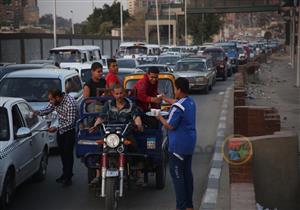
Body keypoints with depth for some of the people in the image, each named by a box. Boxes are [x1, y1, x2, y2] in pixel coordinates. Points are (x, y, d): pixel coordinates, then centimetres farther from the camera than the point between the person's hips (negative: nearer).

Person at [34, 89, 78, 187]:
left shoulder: (70, 103, -30)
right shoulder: (55, 101, -6)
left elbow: (70, 123, -29)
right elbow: (47, 110, 9)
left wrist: (57, 128, -32)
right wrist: (36, 112, -8)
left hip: (70, 130, -7)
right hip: (60, 129, 8)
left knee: (68, 152, -5)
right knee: (62, 152, 13)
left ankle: (68, 177, 4)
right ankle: (65, 174, 26)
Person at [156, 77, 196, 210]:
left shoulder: (177, 107, -22)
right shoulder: (191, 101, 6)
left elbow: (170, 126, -19)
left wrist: (160, 118, -3)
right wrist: (164, 98, 36)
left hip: (178, 145, -9)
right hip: (190, 144, 9)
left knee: (177, 175, -2)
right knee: (187, 173, 15)